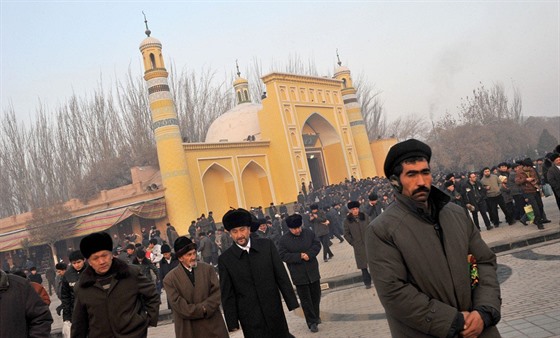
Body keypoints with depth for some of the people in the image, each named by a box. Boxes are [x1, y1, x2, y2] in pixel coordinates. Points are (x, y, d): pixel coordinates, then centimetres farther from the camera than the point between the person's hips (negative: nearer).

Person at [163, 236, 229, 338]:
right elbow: (178, 305, -9)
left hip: (213, 326, 2)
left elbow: (217, 292, -1)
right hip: (188, 330, -2)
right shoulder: (170, 279, -4)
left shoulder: (208, 269, 4)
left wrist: (205, 308, -14)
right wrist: (202, 310, -11)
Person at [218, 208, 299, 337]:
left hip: (275, 313, 1)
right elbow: (227, 295, -1)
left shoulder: (267, 245, -2)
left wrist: (293, 303, 1)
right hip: (250, 320, -1)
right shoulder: (225, 259, -4)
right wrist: (232, 323, -3)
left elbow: (282, 276, 1)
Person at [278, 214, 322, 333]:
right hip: (299, 275, -3)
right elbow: (283, 255, -13)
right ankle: (312, 322, 12)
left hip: (313, 271, 3)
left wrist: (309, 254, -20)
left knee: (316, 295, 17)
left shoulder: (309, 233, -2)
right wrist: (299, 256, -21)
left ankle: (316, 316, 37)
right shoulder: (284, 240, -11)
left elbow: (317, 245, -2)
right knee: (305, 299, 3)